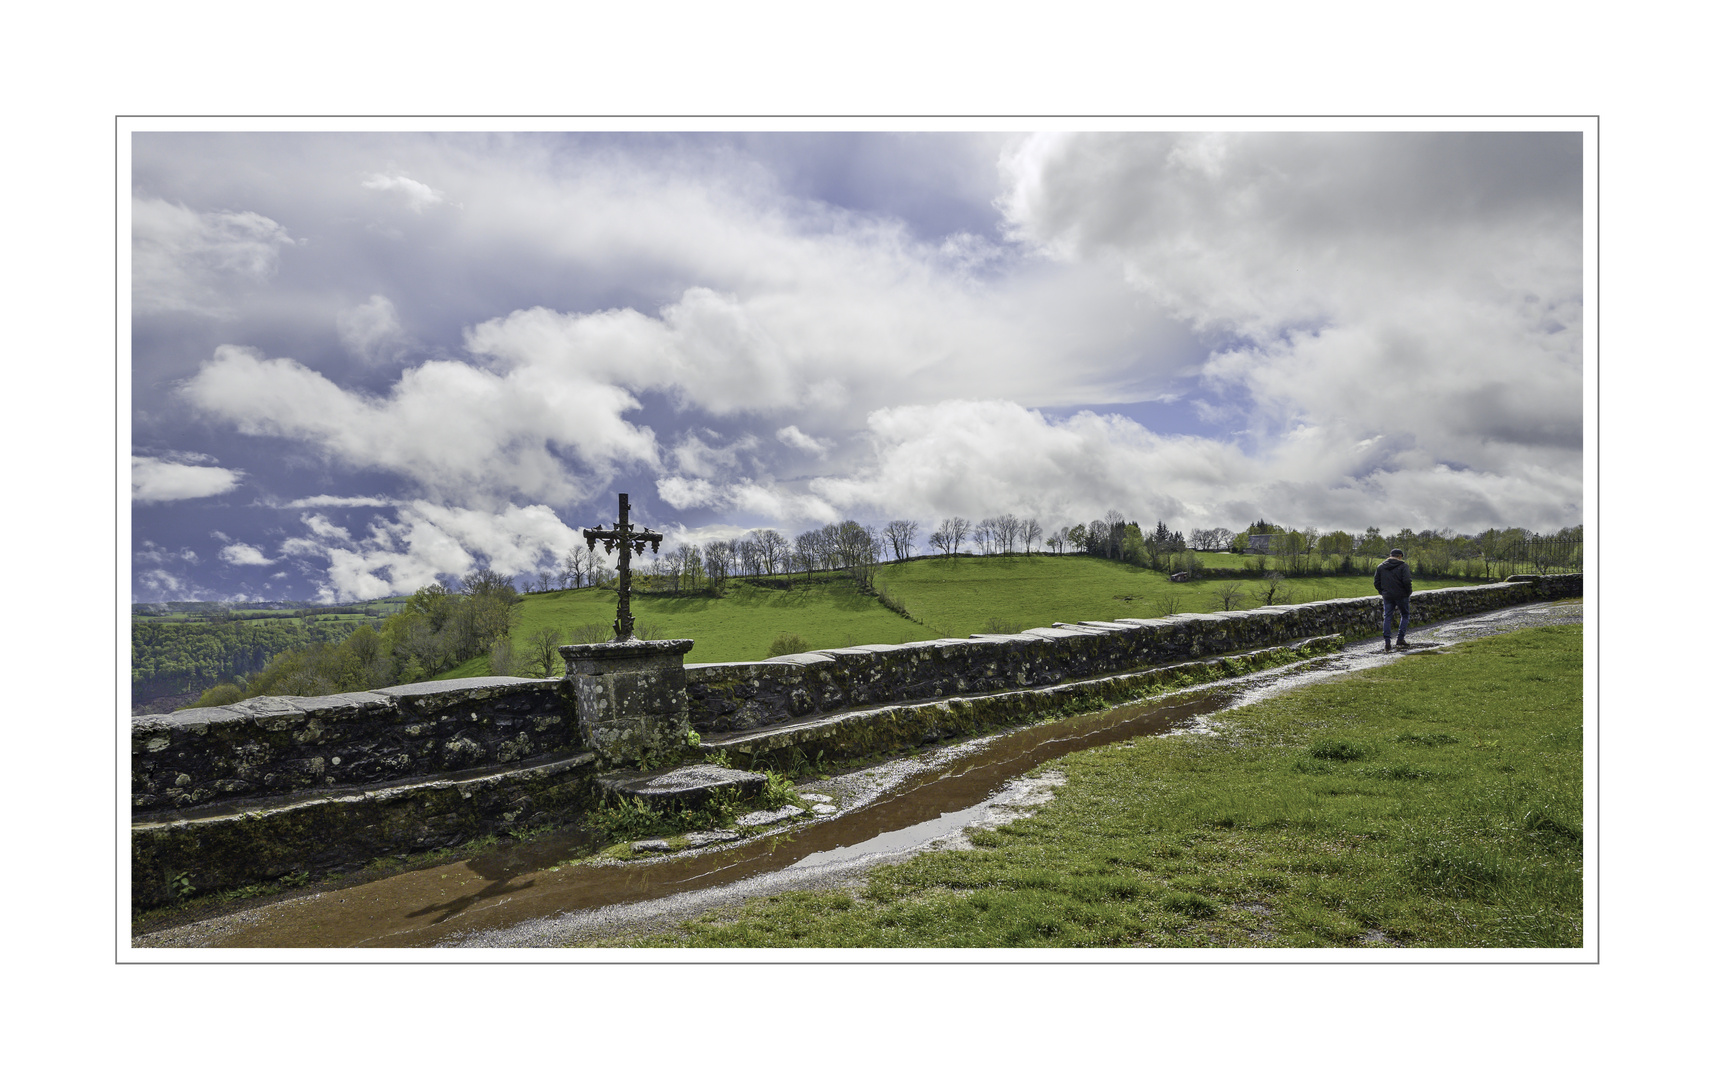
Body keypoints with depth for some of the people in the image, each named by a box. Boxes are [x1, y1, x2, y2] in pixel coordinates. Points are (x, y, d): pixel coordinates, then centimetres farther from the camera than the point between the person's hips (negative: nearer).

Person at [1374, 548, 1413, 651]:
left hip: (1387, 596, 3)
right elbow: (1407, 581, -16)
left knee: (1387, 617, 5)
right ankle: (1401, 638, 9)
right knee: (1405, 615, 15)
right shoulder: (1403, 566, -6)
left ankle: (1386, 641, -4)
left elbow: (1376, 583, 7)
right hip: (1401, 596, -3)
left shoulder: (1381, 567, 8)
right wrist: (1408, 592, -2)